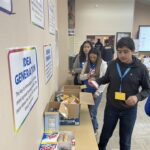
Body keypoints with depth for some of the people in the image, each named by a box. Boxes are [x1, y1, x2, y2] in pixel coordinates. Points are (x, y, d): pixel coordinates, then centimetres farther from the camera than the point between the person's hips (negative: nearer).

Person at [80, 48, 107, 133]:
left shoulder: (103, 64, -10)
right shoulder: (87, 64, 3)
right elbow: (81, 77, 4)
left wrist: (97, 92, -13)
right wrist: (87, 75, -18)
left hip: (96, 92, -4)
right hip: (87, 91, 5)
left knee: (92, 112, -2)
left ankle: (94, 129, 24)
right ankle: (94, 127, 36)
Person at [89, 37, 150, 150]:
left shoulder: (141, 68, -13)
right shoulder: (112, 64, -7)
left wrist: (138, 97, -23)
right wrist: (97, 82, -8)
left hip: (129, 110, -2)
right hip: (111, 107, 2)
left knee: (125, 140, 18)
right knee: (106, 133, 23)